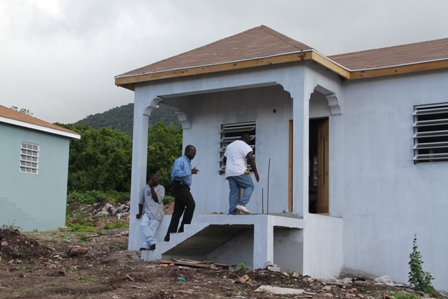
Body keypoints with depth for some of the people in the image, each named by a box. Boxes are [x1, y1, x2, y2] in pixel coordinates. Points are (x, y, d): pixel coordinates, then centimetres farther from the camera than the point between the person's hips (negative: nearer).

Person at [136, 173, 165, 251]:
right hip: (147, 212, 4)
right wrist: (140, 213, 21)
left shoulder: (161, 188, 1)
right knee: (143, 225, -21)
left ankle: (145, 246, -15)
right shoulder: (145, 188, 13)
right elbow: (141, 201, 21)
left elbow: (157, 199, -12)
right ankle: (153, 242, -25)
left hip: (156, 213, -3)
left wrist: (152, 188, -11)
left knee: (151, 229, -15)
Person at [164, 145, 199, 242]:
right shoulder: (180, 161, -8)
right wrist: (190, 172, -19)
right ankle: (183, 229, -13)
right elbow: (176, 173, -22)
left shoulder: (188, 162, 23)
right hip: (179, 186, -10)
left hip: (183, 187, 10)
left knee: (178, 211, 6)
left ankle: (169, 235, 5)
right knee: (191, 204, -18)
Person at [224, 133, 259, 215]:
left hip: (229, 173, 7)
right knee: (249, 187, 0)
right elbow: (251, 159, -12)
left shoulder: (229, 146, 24)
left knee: (233, 192, 5)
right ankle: (241, 204, -18)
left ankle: (232, 212, -3)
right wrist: (255, 172, -8)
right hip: (240, 172, -7)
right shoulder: (245, 146, -1)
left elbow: (225, 160, 30)